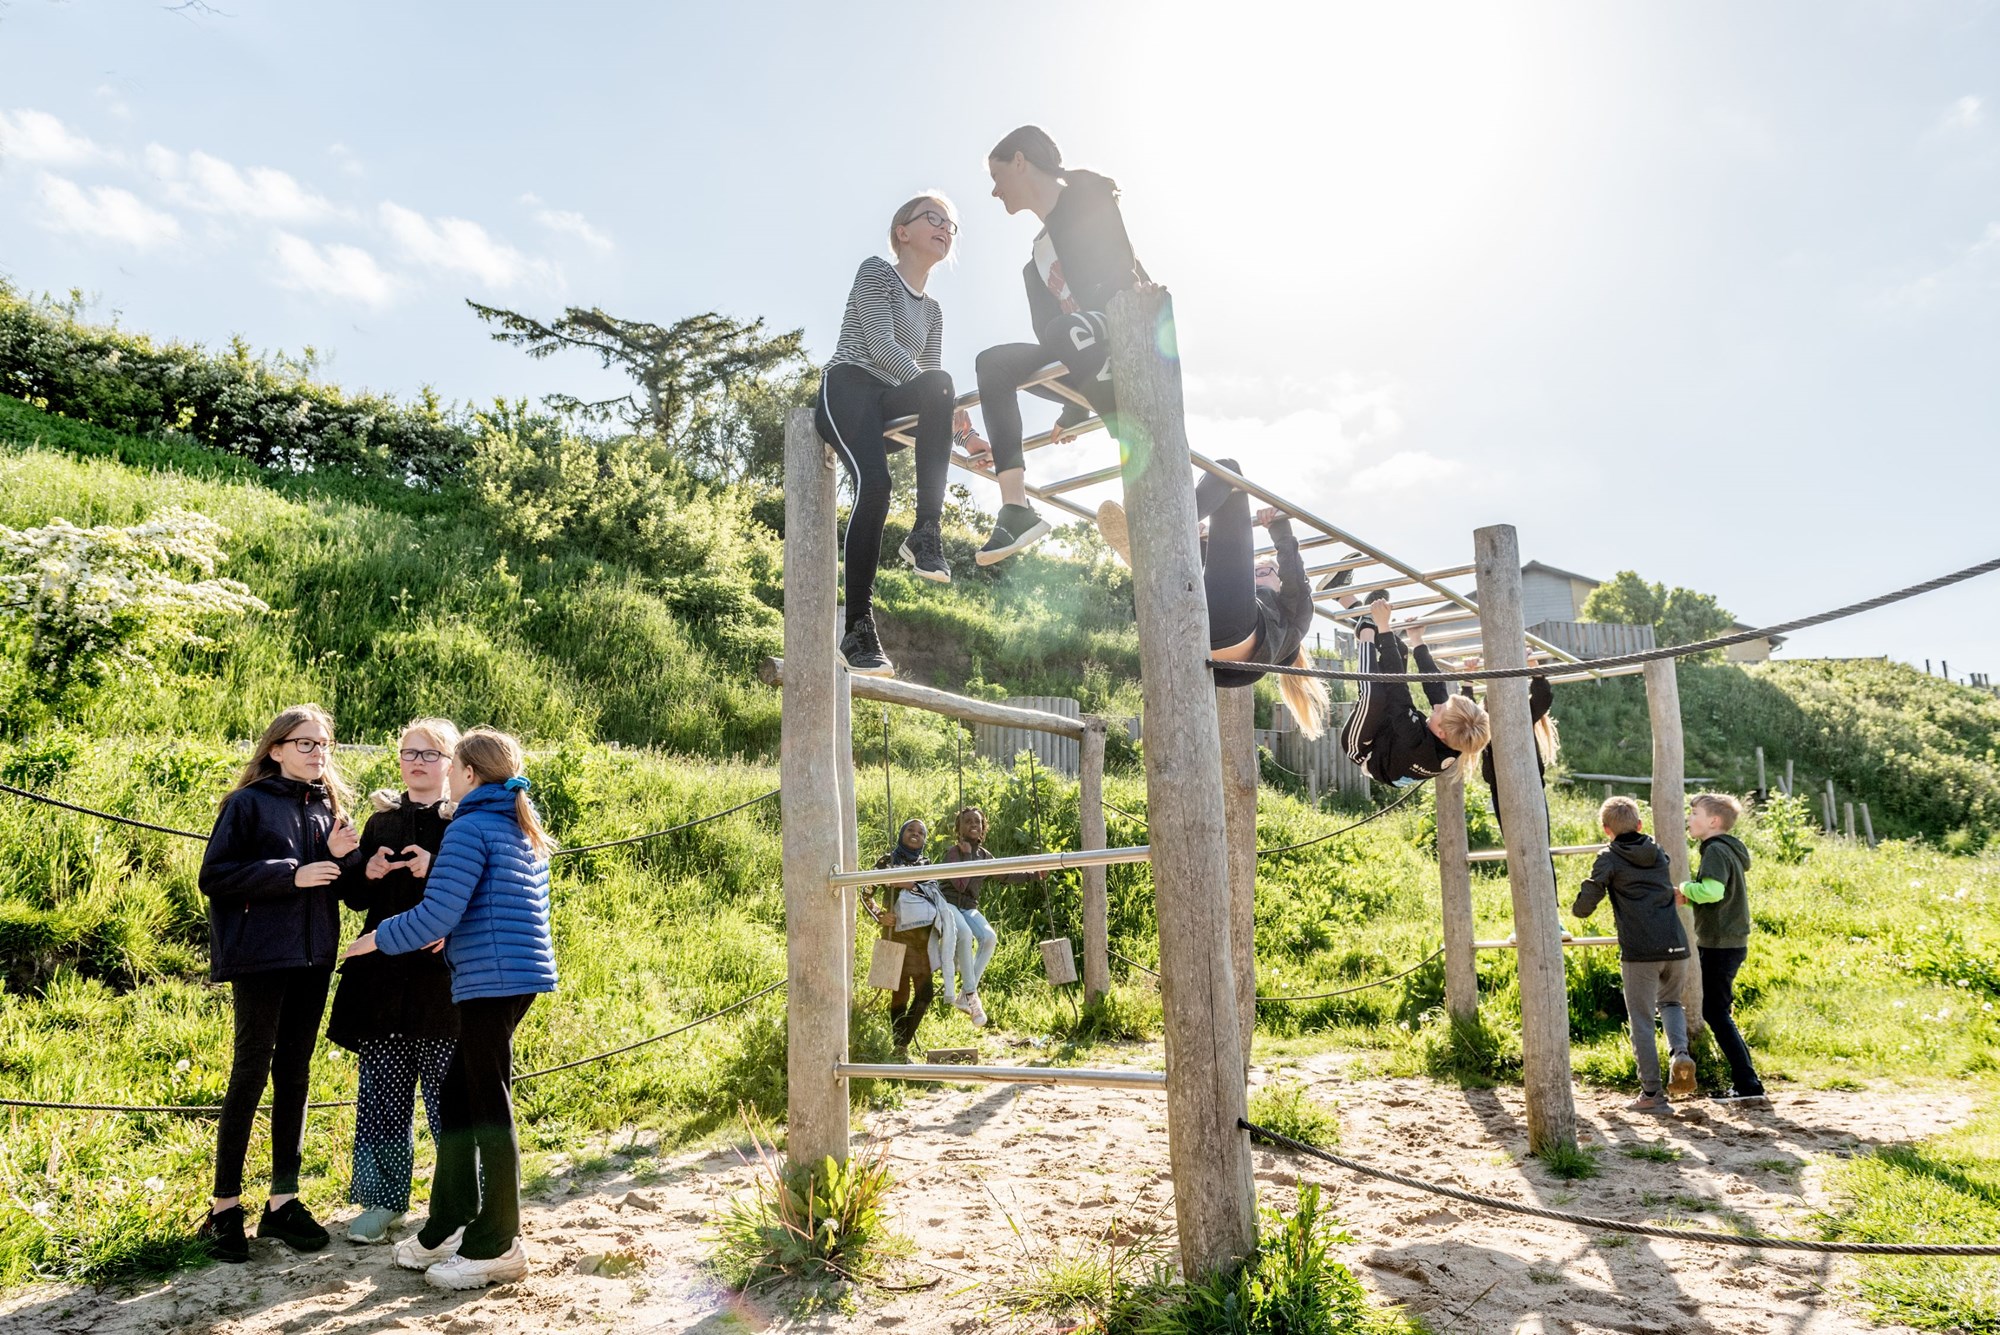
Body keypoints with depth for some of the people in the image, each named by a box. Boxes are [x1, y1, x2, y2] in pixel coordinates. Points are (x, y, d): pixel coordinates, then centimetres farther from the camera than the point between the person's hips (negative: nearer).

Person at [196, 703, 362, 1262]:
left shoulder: (328, 806, 11)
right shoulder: (249, 803, -4)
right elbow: (213, 877, -11)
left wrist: (338, 857, -6)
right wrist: (292, 874, -18)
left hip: (313, 956, 5)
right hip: (260, 955, -5)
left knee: (295, 1074, 10)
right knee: (251, 1072, 0)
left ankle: (283, 1199, 19)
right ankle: (225, 1206, 13)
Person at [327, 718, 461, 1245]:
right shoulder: (381, 820, 14)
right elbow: (354, 896, 16)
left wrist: (436, 871, -20)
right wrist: (368, 872, -5)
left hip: (443, 977, -4)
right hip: (384, 973, 4)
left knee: (448, 1094, -1)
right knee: (383, 1092, 9)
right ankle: (383, 1198, 24)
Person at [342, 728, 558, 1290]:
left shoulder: (471, 828, -11)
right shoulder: (525, 829, 16)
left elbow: (437, 915, -16)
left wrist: (378, 938, -1)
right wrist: (458, 934, 23)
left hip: (490, 979, -9)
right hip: (522, 972, 9)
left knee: (489, 1106, -1)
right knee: (457, 1095, 16)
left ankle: (497, 1247, 9)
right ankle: (448, 1228, 25)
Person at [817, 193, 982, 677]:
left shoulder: (932, 309, 27)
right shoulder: (876, 271, 8)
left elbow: (933, 380, 20)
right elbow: (881, 347, -8)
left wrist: (959, 428, 1)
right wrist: (948, 406, -14)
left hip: (888, 403, 5)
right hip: (847, 387, -5)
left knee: (937, 386, -32)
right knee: (873, 483, -33)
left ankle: (927, 531, -36)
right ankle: (858, 630, -32)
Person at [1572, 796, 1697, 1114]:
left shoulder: (1609, 860, -1)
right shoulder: (1659, 853, 14)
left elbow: (1583, 908, -6)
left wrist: (1576, 907, 17)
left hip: (1640, 952, -5)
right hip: (1676, 946, 5)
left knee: (1642, 1020, 5)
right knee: (1670, 1002, 26)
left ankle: (1652, 1093, 6)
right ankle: (1680, 1053, 0)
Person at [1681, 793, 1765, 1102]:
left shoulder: (1716, 850, -16)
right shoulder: (1730, 850, 15)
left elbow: (1712, 891, -32)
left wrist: (1686, 888, -14)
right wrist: (1688, 897, 4)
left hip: (1719, 946, -10)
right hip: (1731, 942, 10)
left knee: (1718, 1014, -3)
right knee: (1715, 1011, 19)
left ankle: (1748, 1083, 0)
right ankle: (1744, 1079, 26)